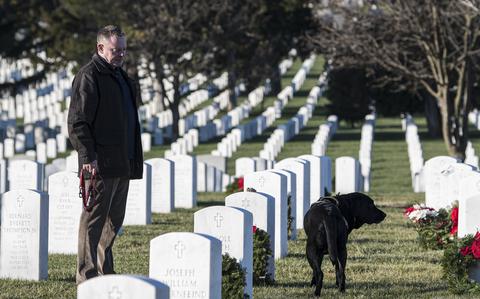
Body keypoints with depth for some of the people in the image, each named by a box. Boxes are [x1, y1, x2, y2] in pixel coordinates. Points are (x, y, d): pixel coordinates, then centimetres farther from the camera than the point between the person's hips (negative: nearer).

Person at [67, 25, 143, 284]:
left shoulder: (119, 75, 20)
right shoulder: (88, 77, -10)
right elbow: (77, 123, -15)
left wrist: (133, 160, 22)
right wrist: (88, 157, -21)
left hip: (121, 163, 9)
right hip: (101, 163, -9)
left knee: (115, 219, 13)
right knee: (95, 218, -7)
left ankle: (104, 271, 20)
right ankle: (87, 275, -5)